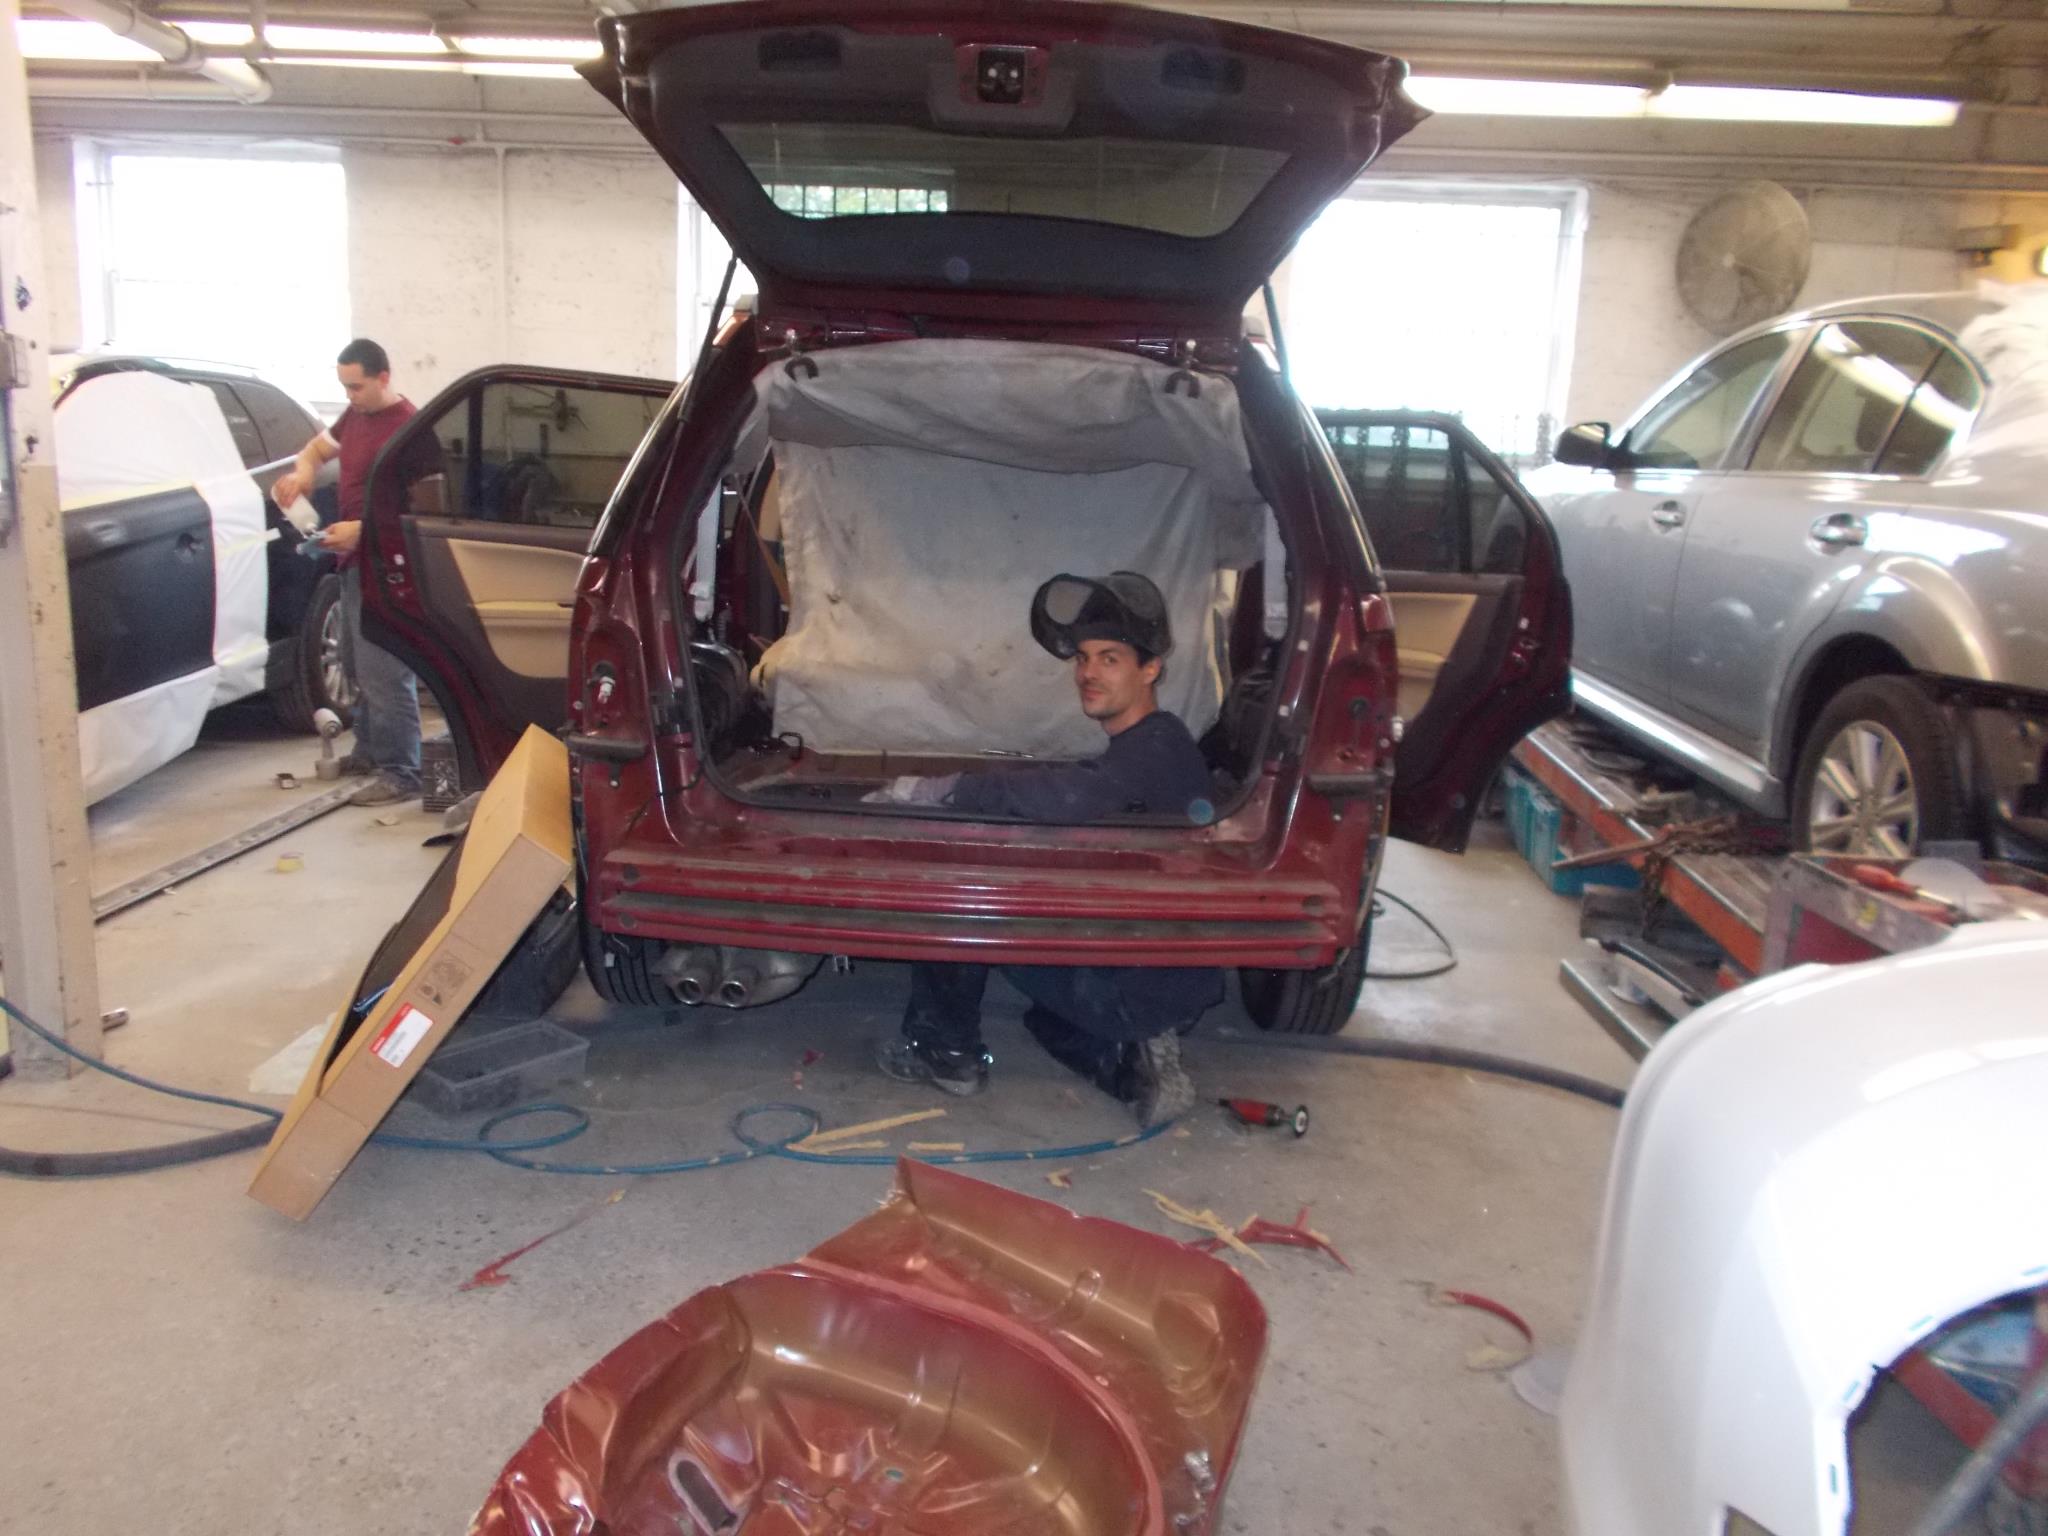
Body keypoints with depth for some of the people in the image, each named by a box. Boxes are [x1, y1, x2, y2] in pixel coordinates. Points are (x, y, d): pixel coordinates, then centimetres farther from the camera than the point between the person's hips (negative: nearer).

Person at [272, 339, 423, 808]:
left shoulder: (404, 426, -18)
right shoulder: (355, 415, 12)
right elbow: (318, 448, 26)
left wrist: (362, 530, -29)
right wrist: (302, 472, 3)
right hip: (355, 561, 10)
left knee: (384, 673, -9)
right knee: (359, 666, 19)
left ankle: (401, 774, -5)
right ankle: (369, 752, 33)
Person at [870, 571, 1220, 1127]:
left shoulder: (1156, 746, -20)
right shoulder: (1154, 746, 13)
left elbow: (1071, 797, -38)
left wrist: (940, 789, -33)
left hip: (1137, 989, -10)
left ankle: (943, 1050, 7)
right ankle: (1133, 1062, 11)